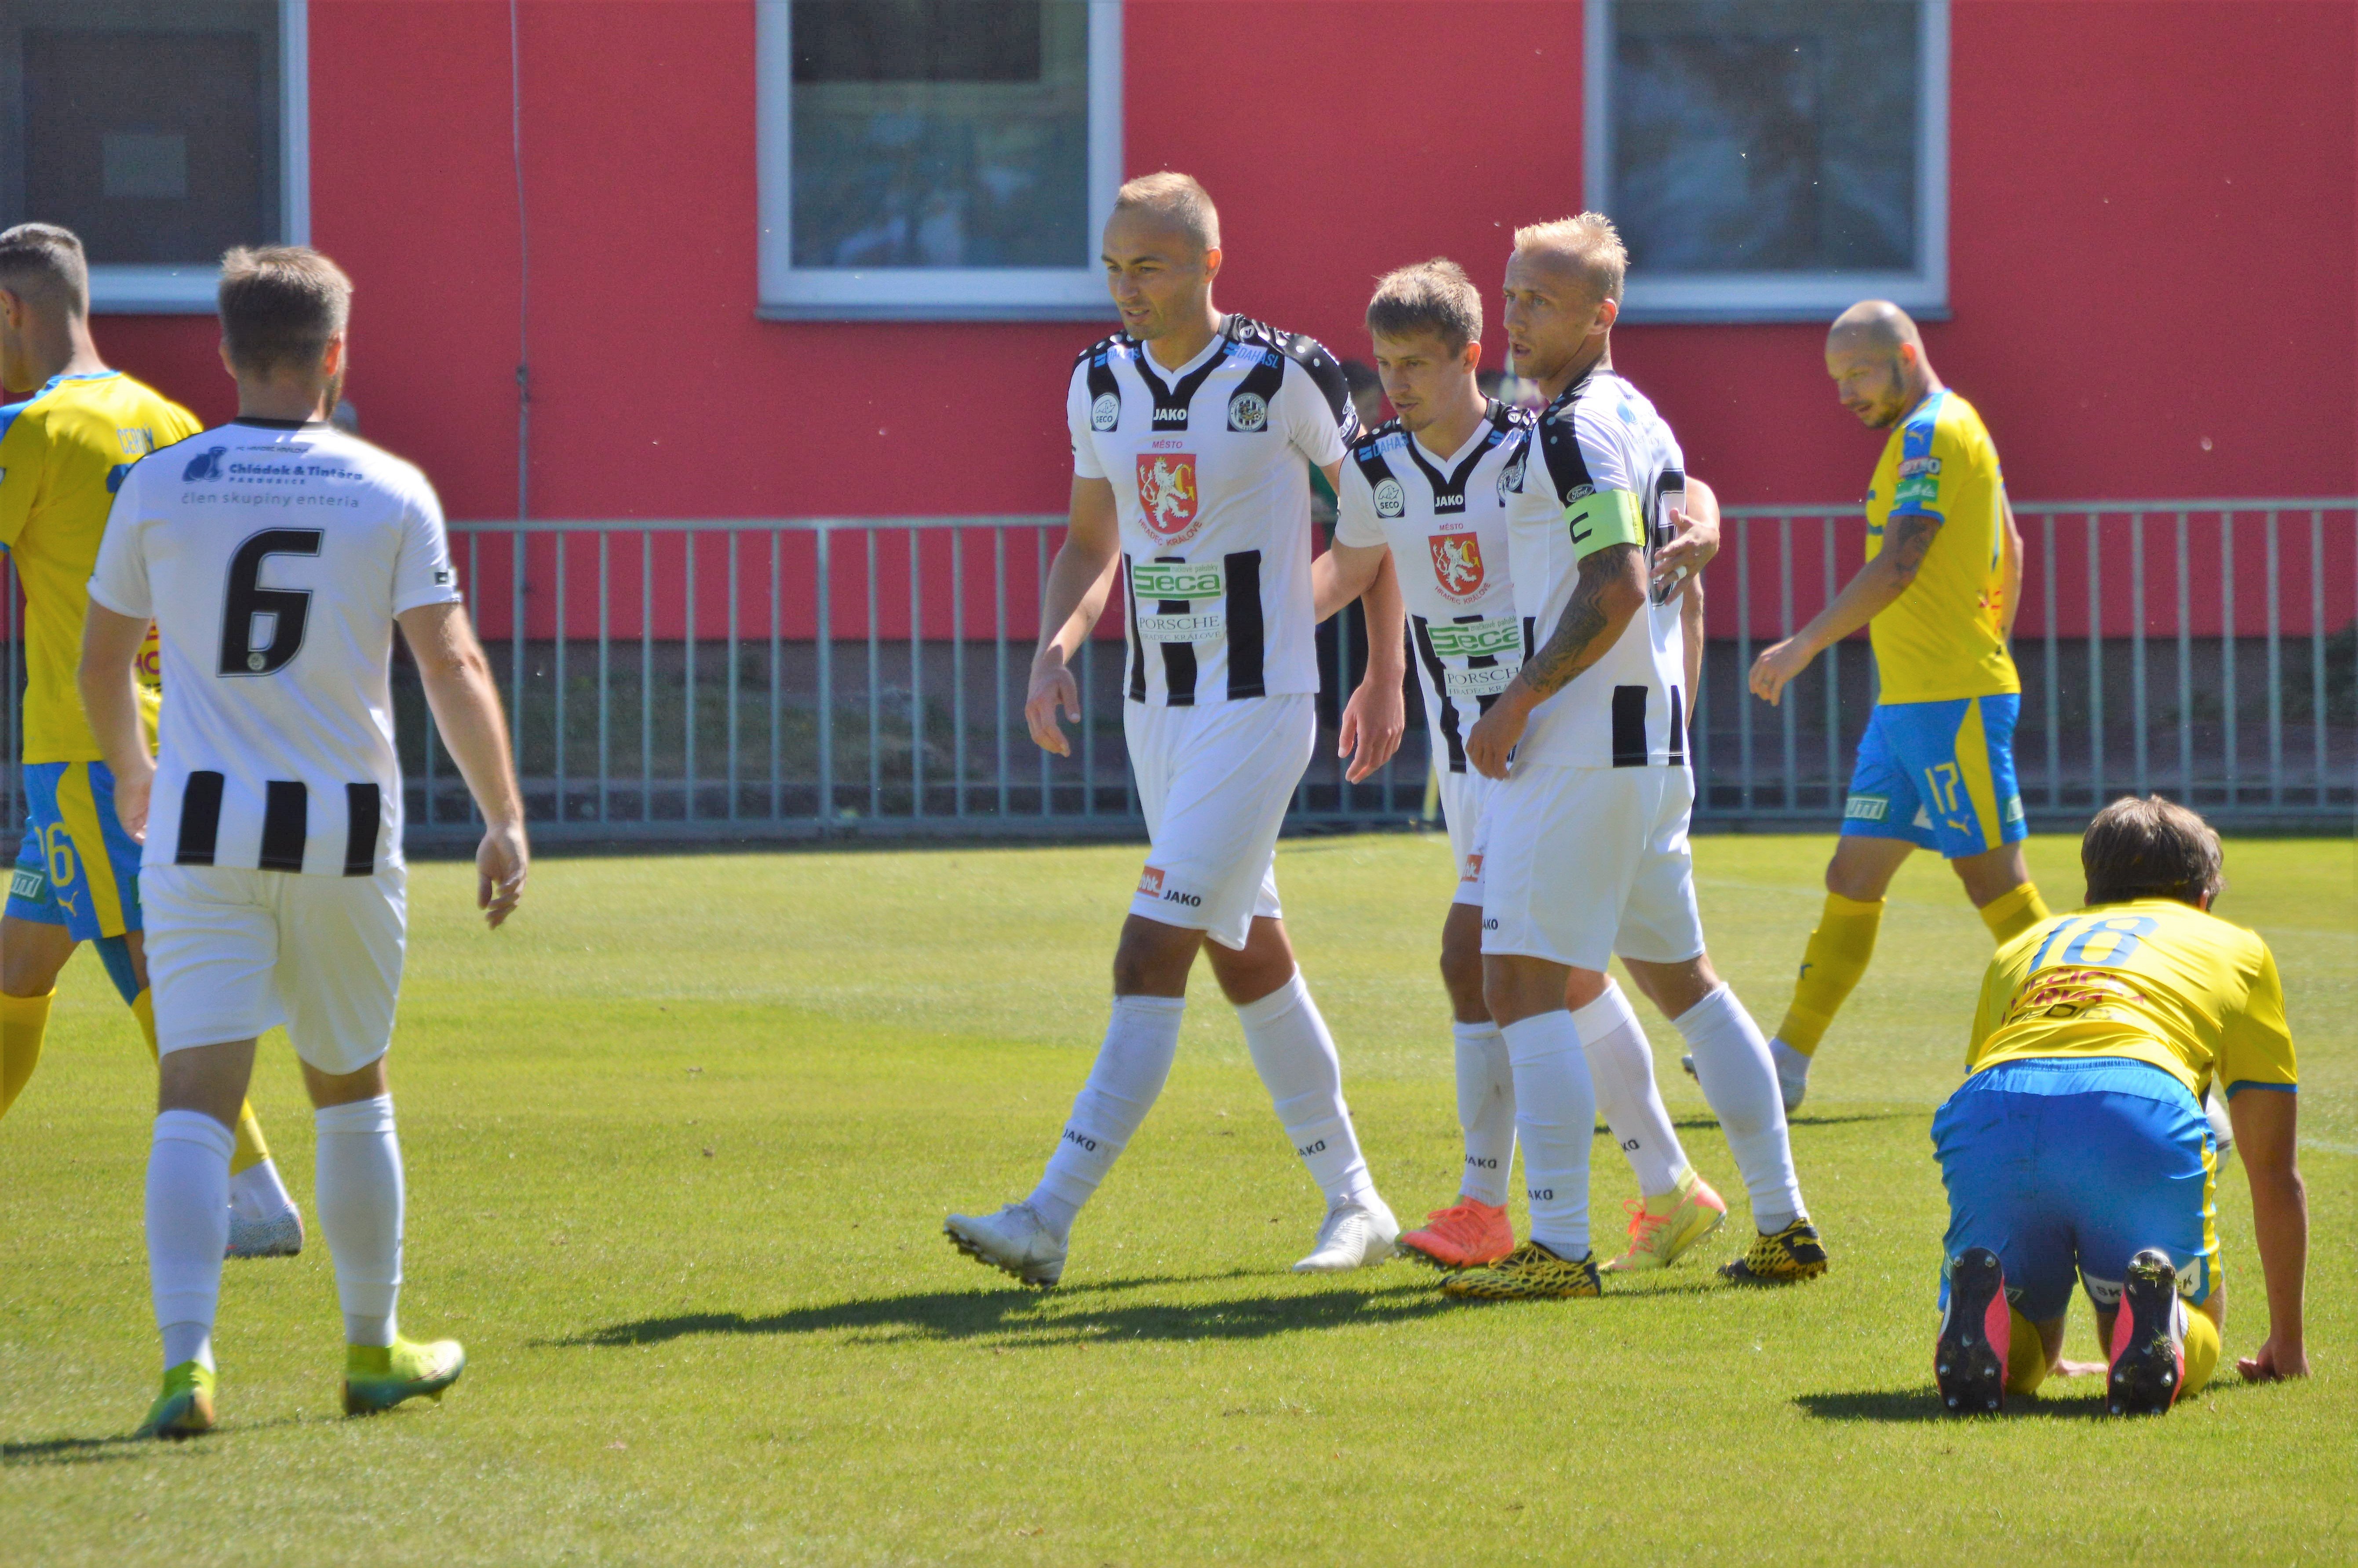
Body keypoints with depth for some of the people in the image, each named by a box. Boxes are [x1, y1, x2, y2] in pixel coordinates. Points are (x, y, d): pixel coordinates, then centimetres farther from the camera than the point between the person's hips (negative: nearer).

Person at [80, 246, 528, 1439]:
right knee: (351, 1092, 17)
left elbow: (100, 663, 11)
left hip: (202, 826, 0)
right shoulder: (390, 493, -2)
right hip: (346, 828, 0)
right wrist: (504, 819, -1)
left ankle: (186, 1360, -22)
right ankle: (375, 1351, 28)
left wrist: (130, 774, 30)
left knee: (195, 1098, -5)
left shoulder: (161, 488, 1)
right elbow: (452, 668, -7)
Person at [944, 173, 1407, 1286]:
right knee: (1249, 961, 14)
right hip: (1154, 713, 7)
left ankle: (1050, 1220, -19)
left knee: (1149, 963, -14)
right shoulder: (1101, 384, 6)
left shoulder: (1284, 377, -12)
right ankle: (1355, 1204, 26)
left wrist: (1385, 678, 5)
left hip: (1257, 710, -7)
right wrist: (1053, 650, -1)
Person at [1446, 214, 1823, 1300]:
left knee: (1525, 985, -10)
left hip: (1578, 752, -10)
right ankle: (1784, 1223, 18)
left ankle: (1559, 1244, -16)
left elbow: (1616, 590, -21)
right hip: (1653, 745, 10)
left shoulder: (1576, 430, -14)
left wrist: (1515, 703, -16)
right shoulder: (1641, 422, 16)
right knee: (1680, 977, 16)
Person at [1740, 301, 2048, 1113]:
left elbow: (1898, 566, -22)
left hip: (1949, 701, -10)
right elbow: (2009, 555, 25)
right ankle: (1788, 1061, 8)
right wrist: (1989, 647, 28)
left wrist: (1805, 644, -21)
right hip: (1907, 702, 10)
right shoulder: (1942, 431, 17)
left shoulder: (1933, 433, -13)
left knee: (1993, 879, -6)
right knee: (1852, 880, 7)